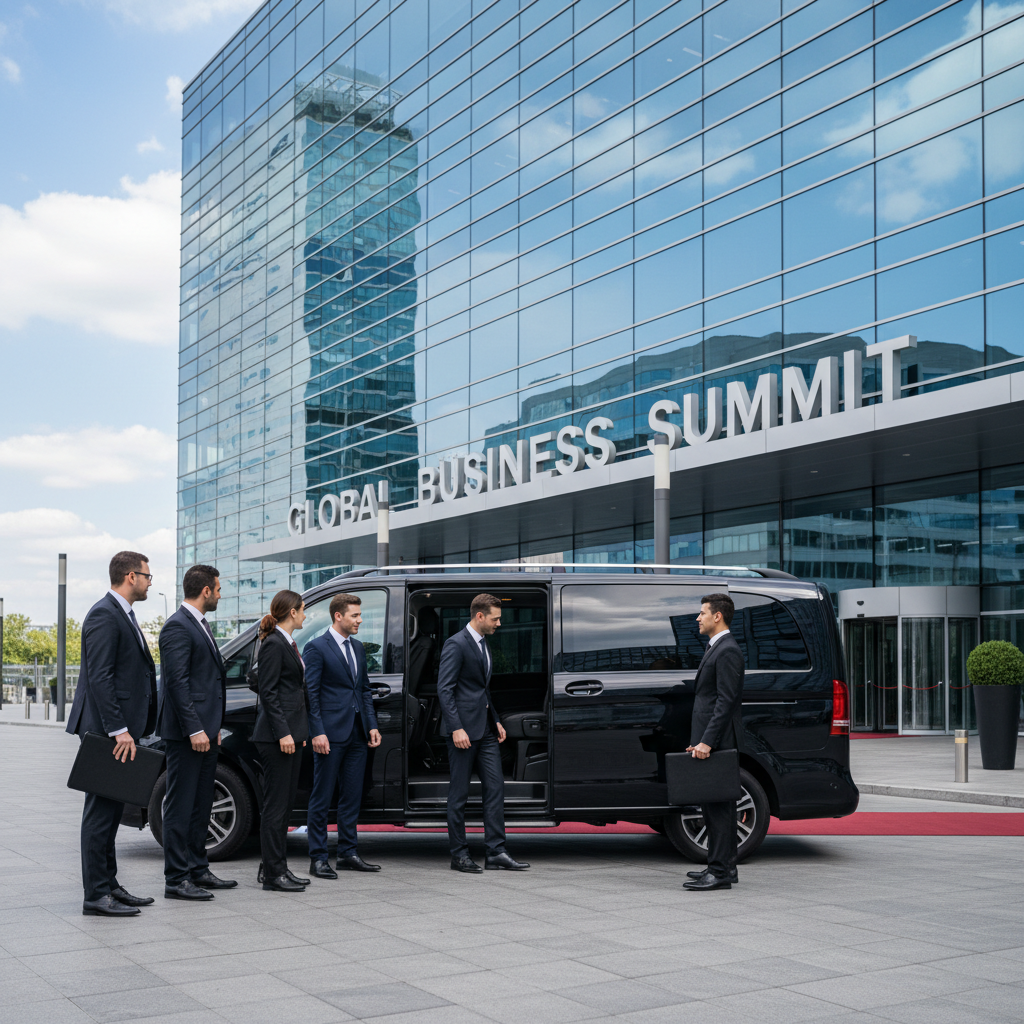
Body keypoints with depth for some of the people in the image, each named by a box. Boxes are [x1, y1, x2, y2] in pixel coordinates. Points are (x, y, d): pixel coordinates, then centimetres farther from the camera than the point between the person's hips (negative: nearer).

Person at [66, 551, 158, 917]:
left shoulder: (123, 615, 18)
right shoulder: (104, 615, -14)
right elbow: (99, 678, -21)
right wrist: (118, 730, -23)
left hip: (120, 729, 10)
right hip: (107, 728, -10)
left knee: (110, 809, 14)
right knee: (101, 810, -6)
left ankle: (109, 885, 20)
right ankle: (96, 895, -2)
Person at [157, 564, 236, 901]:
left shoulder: (200, 625, 18)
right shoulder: (178, 627, -14)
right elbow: (177, 682, -20)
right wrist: (194, 729, -22)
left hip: (203, 730, 10)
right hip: (186, 733, -10)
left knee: (200, 805, 15)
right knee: (180, 806, -5)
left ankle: (197, 870, 24)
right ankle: (176, 880, -1)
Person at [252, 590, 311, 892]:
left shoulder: (287, 643, 17)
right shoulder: (273, 644, -13)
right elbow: (268, 692, -17)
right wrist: (283, 733, -20)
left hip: (291, 732, 10)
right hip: (277, 734, -10)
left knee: (285, 802, 12)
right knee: (276, 804, -5)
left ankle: (275, 866, 19)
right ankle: (273, 872, 0)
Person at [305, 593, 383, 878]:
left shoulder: (357, 648, 15)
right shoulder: (316, 648, -7)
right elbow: (310, 693, -10)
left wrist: (372, 725, 9)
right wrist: (317, 732, -17)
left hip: (357, 734, 7)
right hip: (331, 735, -7)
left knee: (352, 796, 11)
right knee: (322, 798, 0)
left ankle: (348, 854, 19)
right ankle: (318, 859, 5)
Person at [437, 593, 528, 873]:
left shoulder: (482, 643, 16)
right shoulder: (456, 644, -12)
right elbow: (444, 689, -17)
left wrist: (496, 721, 19)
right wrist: (456, 728, -23)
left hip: (485, 729, 9)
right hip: (464, 729, -9)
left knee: (495, 787, 5)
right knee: (459, 793, 1)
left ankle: (496, 852, 8)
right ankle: (459, 855, 8)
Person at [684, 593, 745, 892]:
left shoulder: (728, 651, -14)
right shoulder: (716, 648, 19)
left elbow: (726, 701, -20)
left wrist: (707, 741, -23)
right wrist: (699, 740, 20)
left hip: (718, 742, -11)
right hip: (710, 742, 11)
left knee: (718, 805, -9)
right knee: (715, 805, 14)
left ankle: (720, 872, -7)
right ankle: (723, 866, 21)